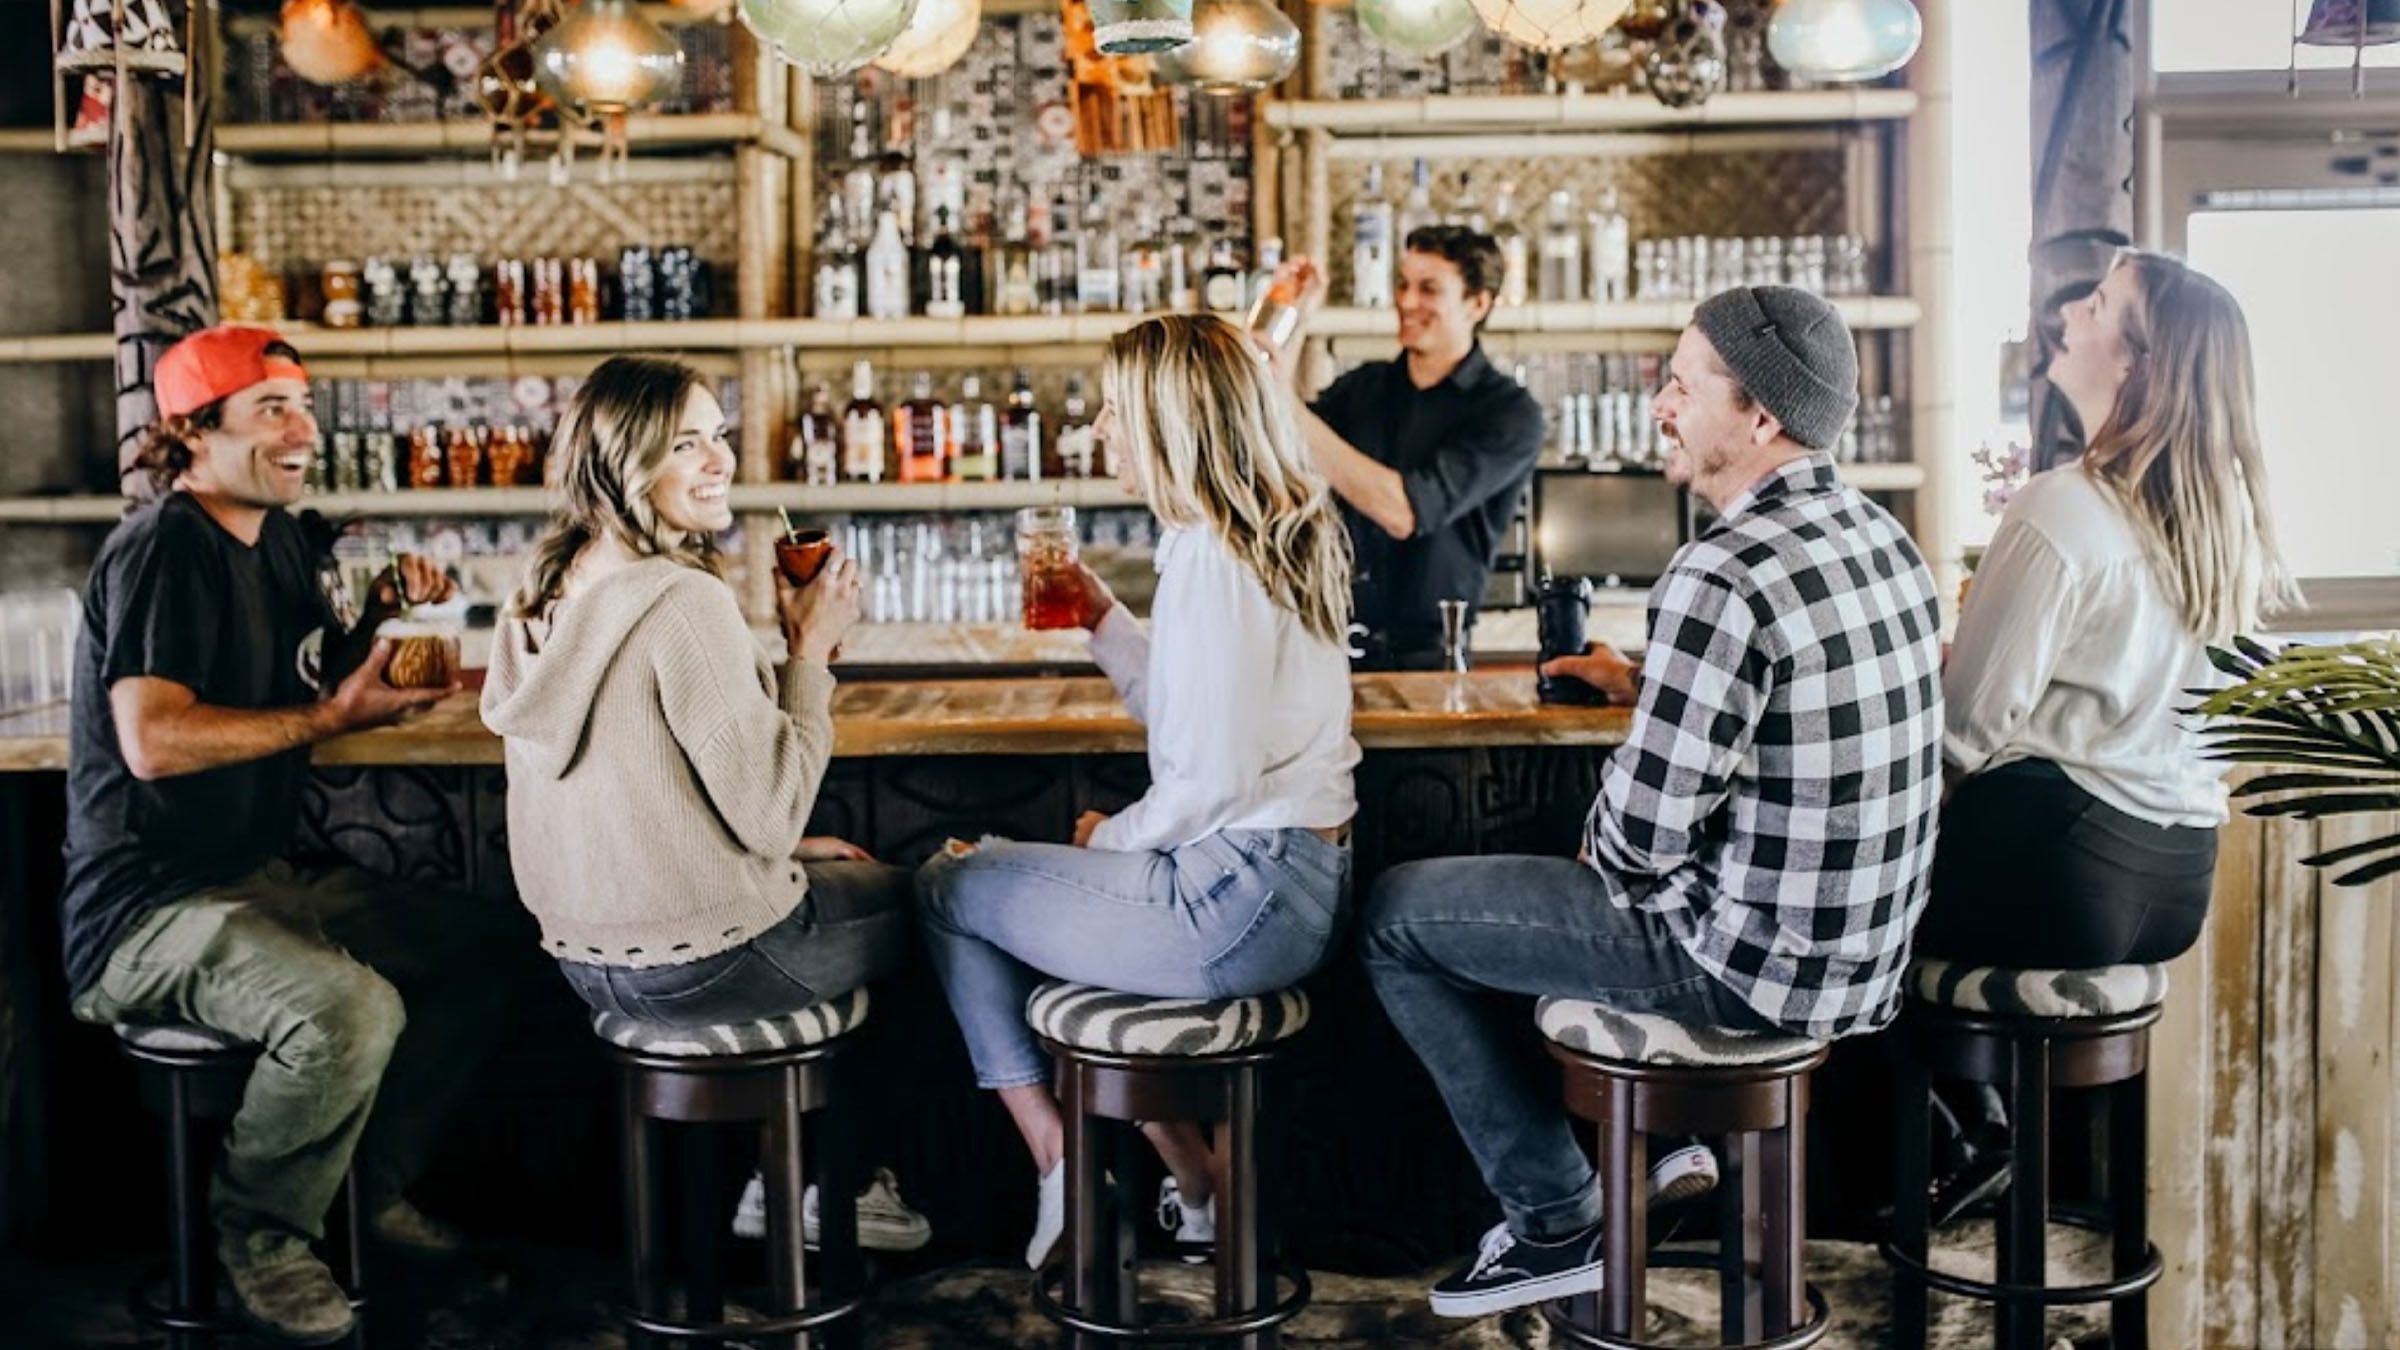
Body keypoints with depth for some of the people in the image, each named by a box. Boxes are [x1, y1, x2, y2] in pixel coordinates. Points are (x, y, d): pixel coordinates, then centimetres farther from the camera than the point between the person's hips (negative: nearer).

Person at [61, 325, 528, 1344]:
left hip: (263, 876, 10)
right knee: (350, 1008, -34)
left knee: (484, 943, 6)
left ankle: (373, 1184, 17)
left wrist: (381, 615, 3)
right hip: (145, 907, -10)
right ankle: (259, 1237, -7)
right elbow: (153, 741, -27)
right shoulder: (161, 550, -15)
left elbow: (311, 688, 23)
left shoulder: (277, 542, 13)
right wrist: (336, 713, -22)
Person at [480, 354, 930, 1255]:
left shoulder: (554, 598, 6)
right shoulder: (683, 602, -23)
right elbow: (770, 809, -21)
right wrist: (810, 653, -12)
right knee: (914, 904, 17)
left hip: (589, 958, 9)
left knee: (844, 881, 29)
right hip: (699, 962, -8)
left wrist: (785, 846, 15)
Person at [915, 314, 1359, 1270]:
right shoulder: (1277, 538, 12)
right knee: (1000, 872, 26)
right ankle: (1191, 1178, 23)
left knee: (946, 888, 5)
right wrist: (1103, 617, 14)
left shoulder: (1209, 555, -18)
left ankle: (1066, 1169, 15)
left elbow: (1213, 779, -23)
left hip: (1242, 897, -10)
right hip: (1299, 878, 10)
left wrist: (1112, 837, -6)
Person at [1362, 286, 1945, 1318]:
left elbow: (1640, 836, -23)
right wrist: (1646, 685, 21)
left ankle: (1556, 1222, 11)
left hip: (1755, 962, -9)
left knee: (1394, 914, 4)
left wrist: (1599, 843, -2)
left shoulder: (1723, 575, -25)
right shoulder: (1878, 537, 4)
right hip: (1863, 952, 9)